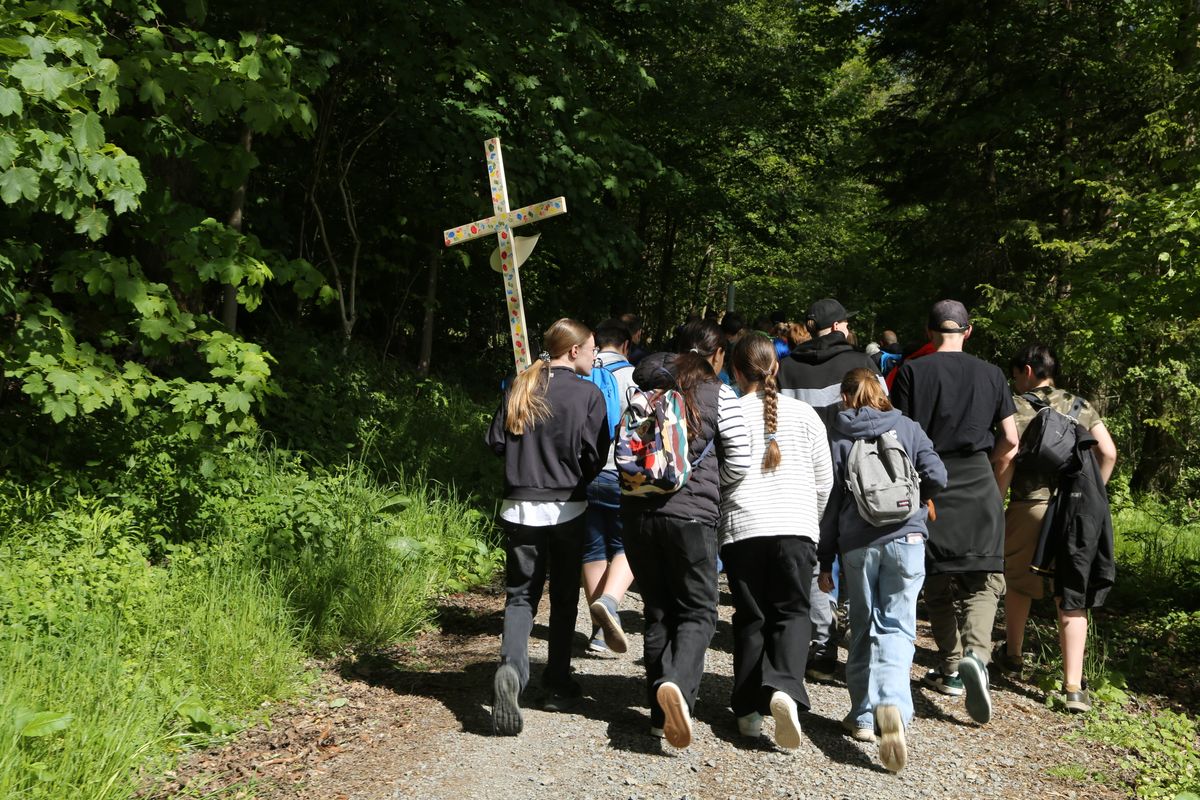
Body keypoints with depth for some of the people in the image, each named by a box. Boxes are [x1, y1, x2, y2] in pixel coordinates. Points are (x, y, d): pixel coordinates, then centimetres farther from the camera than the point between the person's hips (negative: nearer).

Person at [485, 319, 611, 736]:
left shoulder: (519, 388, 3)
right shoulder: (588, 393, -7)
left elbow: (496, 441, 1)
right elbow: (596, 455, -9)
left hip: (519, 506, 2)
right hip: (566, 509, -2)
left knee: (520, 594, 8)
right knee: (564, 597, 14)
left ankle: (511, 667, -18)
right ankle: (557, 686, 21)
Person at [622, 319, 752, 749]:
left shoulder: (644, 388, 8)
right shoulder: (718, 394, -2)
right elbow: (740, 460, -2)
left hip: (638, 511, 4)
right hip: (690, 515, -4)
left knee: (658, 612, 13)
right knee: (698, 611, 5)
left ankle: (662, 712, 17)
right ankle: (676, 682, -21)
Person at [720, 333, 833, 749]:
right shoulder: (803, 413, 4)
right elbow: (824, 480, 9)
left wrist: (718, 522, 20)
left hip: (741, 527, 0)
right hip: (796, 527, 0)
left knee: (750, 618, 10)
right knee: (793, 612, 7)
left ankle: (748, 708, 13)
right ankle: (784, 689, -16)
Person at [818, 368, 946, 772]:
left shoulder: (839, 438, 5)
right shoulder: (907, 428, 7)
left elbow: (830, 501, 4)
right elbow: (937, 476, -3)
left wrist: (825, 561, 9)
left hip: (857, 545, 1)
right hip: (905, 539, 0)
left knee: (864, 629, 14)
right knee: (897, 628, 2)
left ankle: (863, 715, 14)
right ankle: (892, 704, -22)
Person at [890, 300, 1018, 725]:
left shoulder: (912, 371, -1)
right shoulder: (991, 374, 6)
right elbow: (1010, 440, 5)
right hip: (979, 485, 1)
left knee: (937, 583, 12)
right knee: (984, 580, 4)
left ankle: (951, 669, 17)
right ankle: (975, 653, -20)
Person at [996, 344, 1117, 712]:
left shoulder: (1017, 406, -2)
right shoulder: (1080, 406, 11)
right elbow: (1108, 452, 4)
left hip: (1029, 506, -3)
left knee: (1018, 582, 20)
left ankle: (1013, 654, 36)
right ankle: (1073, 686, -2)